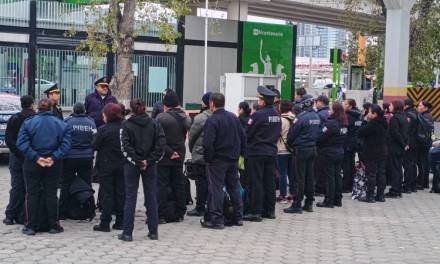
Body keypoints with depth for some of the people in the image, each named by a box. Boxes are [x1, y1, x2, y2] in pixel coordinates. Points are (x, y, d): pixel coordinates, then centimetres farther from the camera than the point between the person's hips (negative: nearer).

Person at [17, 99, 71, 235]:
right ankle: (53, 225, 11)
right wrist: (54, 157, -14)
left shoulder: (28, 122, -4)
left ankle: (31, 226, 7)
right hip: (54, 165, 1)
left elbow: (22, 143, -13)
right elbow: (65, 144, -9)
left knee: (32, 194, 6)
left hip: (32, 164, -1)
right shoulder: (61, 124, 0)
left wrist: (35, 157, -15)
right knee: (51, 193, 8)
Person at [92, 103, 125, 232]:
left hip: (106, 165, -4)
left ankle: (105, 223, 1)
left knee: (107, 194, 1)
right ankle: (120, 222, 14)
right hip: (122, 165, 4)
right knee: (121, 193, 10)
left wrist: (95, 137, 8)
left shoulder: (103, 129, -15)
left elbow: (94, 146, -10)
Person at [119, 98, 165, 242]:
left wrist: (136, 161, -12)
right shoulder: (154, 123, 2)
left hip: (132, 165, -2)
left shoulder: (126, 125, -5)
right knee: (151, 197, 9)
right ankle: (153, 231, 11)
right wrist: (149, 160, -9)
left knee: (130, 197, 2)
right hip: (150, 165, 2)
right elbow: (161, 144, -6)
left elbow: (125, 146, -15)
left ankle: (127, 232, 1)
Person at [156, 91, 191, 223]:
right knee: (179, 184, 13)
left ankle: (161, 215, -3)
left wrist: (169, 152, -14)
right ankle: (179, 214, 19)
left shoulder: (161, 117, -15)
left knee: (162, 185, -1)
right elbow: (185, 135, 5)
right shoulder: (185, 118, 4)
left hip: (164, 158, -6)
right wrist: (177, 151, 9)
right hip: (179, 157, 6)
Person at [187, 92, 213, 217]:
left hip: (200, 155, -6)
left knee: (201, 182, -1)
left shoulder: (201, 118, -16)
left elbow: (191, 136, -8)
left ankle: (200, 208, 3)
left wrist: (192, 150, 9)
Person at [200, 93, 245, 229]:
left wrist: (208, 158, -9)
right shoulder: (234, 117, 8)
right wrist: (239, 153, 16)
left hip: (218, 160, -7)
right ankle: (238, 217, 20)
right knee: (234, 187, 15)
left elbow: (208, 143, -21)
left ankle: (216, 219, -3)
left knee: (216, 188, -2)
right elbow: (243, 137, 11)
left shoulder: (212, 120, -15)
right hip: (233, 159, 7)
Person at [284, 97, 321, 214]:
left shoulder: (301, 117, -16)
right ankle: (309, 203, 17)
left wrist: (290, 143, 8)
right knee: (310, 176, 11)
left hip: (302, 149, -7)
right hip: (313, 149, 7)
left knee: (300, 177, -4)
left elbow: (292, 133, -10)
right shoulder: (317, 117, 7)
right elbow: (319, 132, 13)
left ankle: (297, 205, -3)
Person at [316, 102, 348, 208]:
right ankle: (338, 200, 19)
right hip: (340, 152, 8)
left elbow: (322, 137, -18)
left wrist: (317, 144, -3)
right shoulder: (344, 123, 6)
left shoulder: (331, 123, -19)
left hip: (330, 152, -8)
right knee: (337, 175, 13)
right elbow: (343, 137, 11)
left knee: (329, 176, -2)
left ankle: (329, 201, 2)